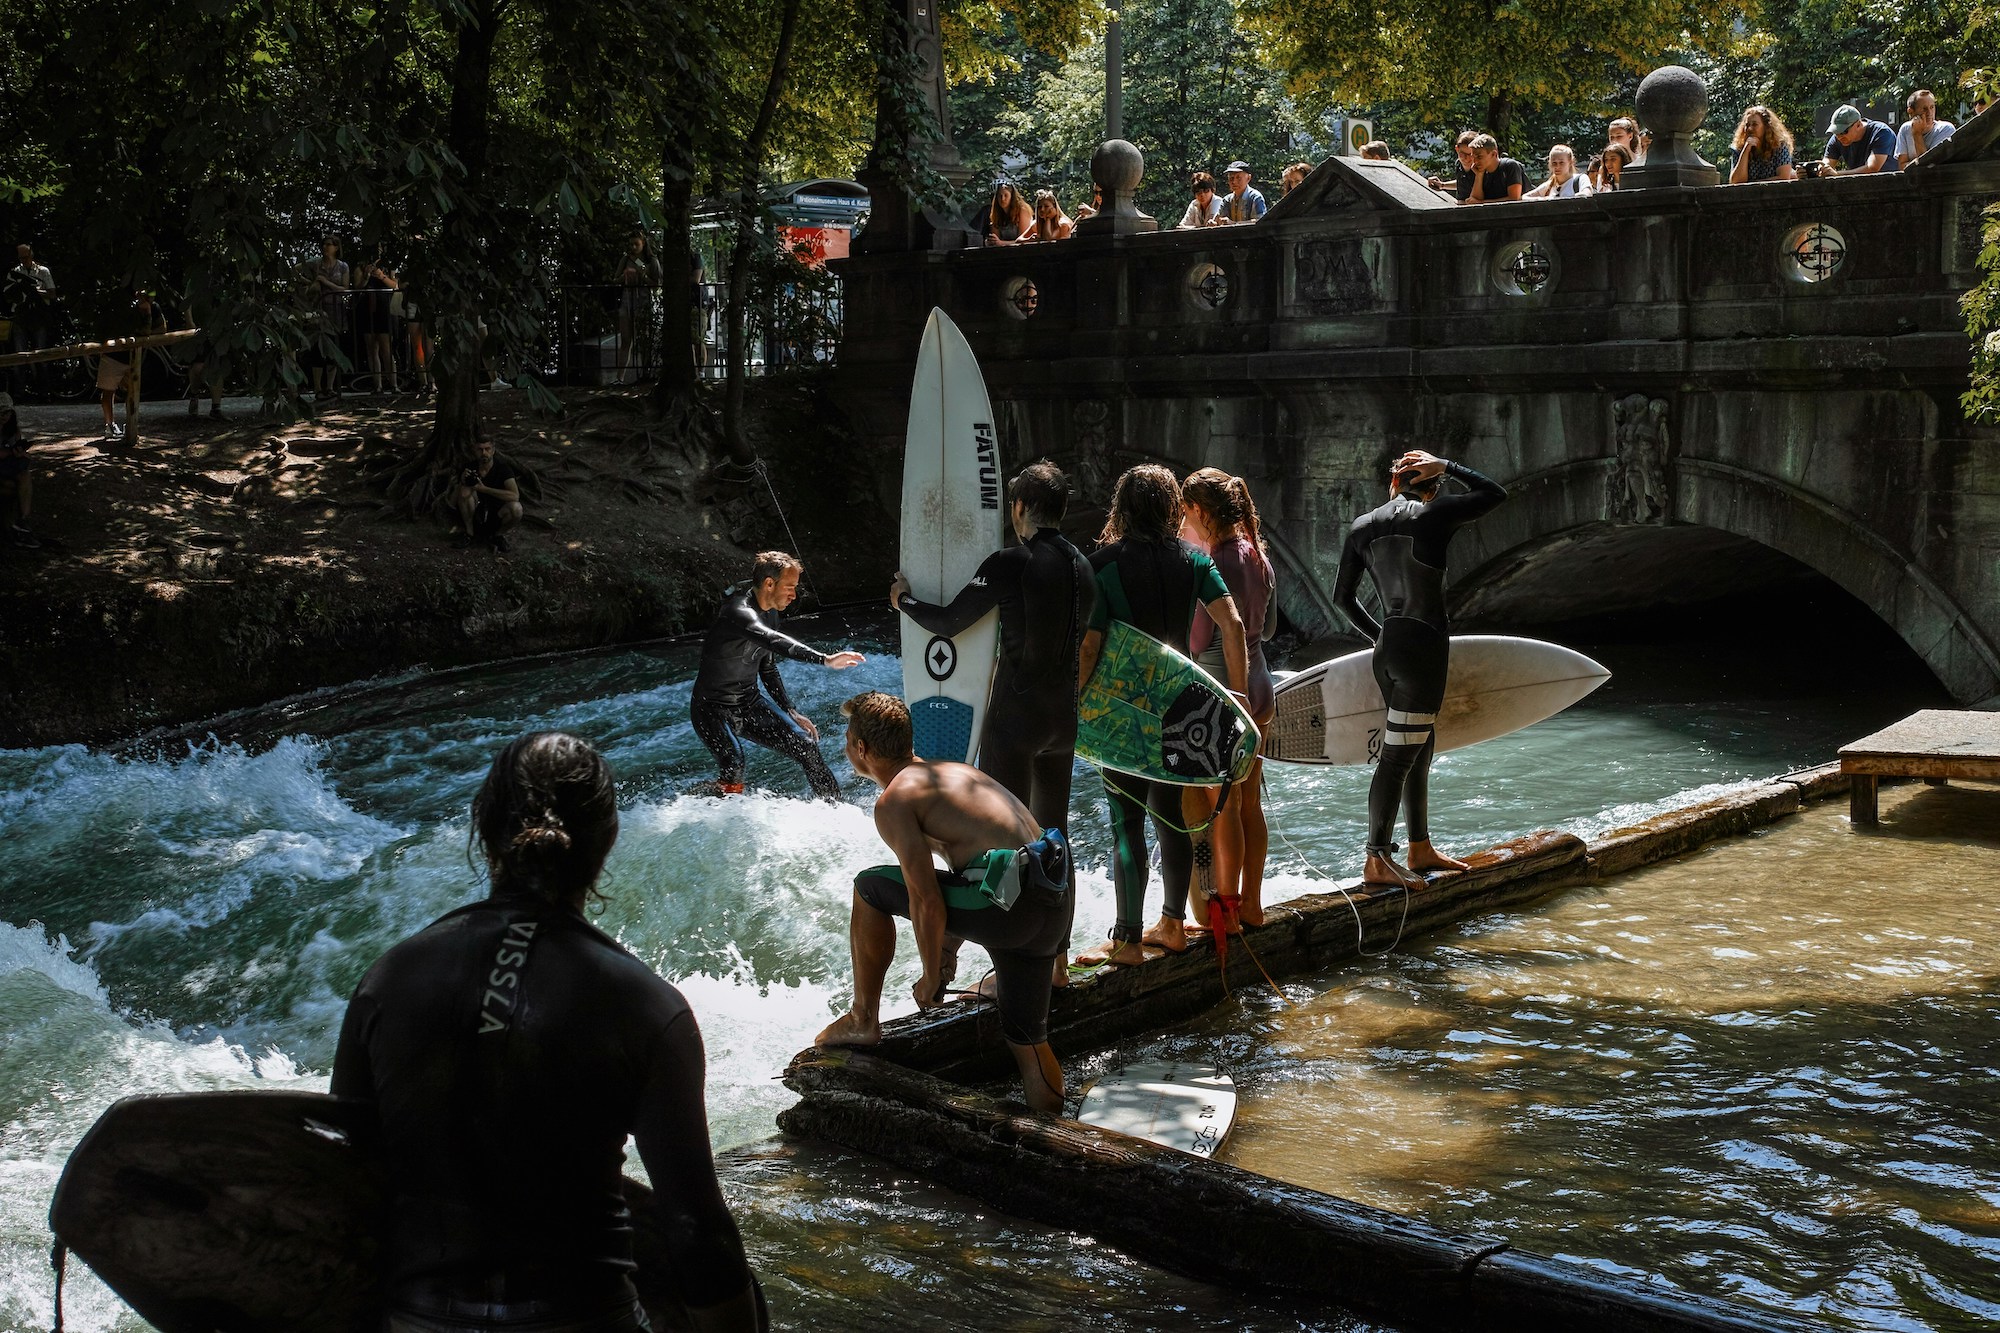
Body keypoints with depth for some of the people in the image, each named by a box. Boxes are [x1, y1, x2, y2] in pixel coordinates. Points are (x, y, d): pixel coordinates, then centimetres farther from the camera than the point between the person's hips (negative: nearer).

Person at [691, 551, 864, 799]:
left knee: (805, 746, 6)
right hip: (714, 710, -9)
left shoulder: (765, 614, 7)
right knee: (733, 765, -30)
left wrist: (791, 713, 14)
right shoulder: (738, 612, -25)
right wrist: (825, 659, -54)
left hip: (750, 704, 9)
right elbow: (774, 642, -44)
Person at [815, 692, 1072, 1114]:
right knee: (1026, 1039, 20)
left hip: (1006, 897, -8)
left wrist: (932, 976, 5)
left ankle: (863, 1020, 19)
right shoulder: (954, 771, 25)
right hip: (1055, 904, 8)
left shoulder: (894, 800, -2)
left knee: (870, 889, 10)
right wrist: (947, 955, 41)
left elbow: (926, 899, -9)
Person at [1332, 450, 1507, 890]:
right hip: (1424, 647, -7)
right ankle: (1377, 861, -5)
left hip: (1389, 649, 7)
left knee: (1420, 751, 18)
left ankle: (1421, 849, 28)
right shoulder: (1435, 515, -6)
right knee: (1398, 757, -6)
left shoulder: (1363, 527, 9)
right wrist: (1447, 467, 12)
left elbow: (1343, 596, 14)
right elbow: (1495, 492, 8)